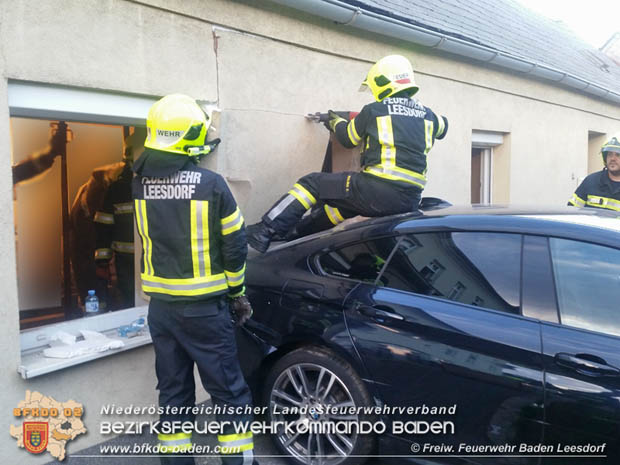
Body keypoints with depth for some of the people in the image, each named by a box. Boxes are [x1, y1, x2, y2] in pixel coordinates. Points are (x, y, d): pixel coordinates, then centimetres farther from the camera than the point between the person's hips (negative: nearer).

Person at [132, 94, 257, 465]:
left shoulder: (141, 183, -2)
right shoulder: (210, 184, -14)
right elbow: (234, 246, -10)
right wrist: (238, 292, 6)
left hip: (161, 306, 5)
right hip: (204, 308, -5)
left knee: (174, 393, 17)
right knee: (230, 393, 8)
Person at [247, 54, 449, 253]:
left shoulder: (373, 110, 2)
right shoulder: (427, 114, 15)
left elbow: (348, 138, 17)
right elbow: (442, 127, 39)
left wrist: (336, 122, 37)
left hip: (378, 192, -7)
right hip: (410, 200, 7)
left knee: (312, 183, 6)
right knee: (342, 203, 28)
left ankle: (265, 232, 2)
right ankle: (297, 234, 39)